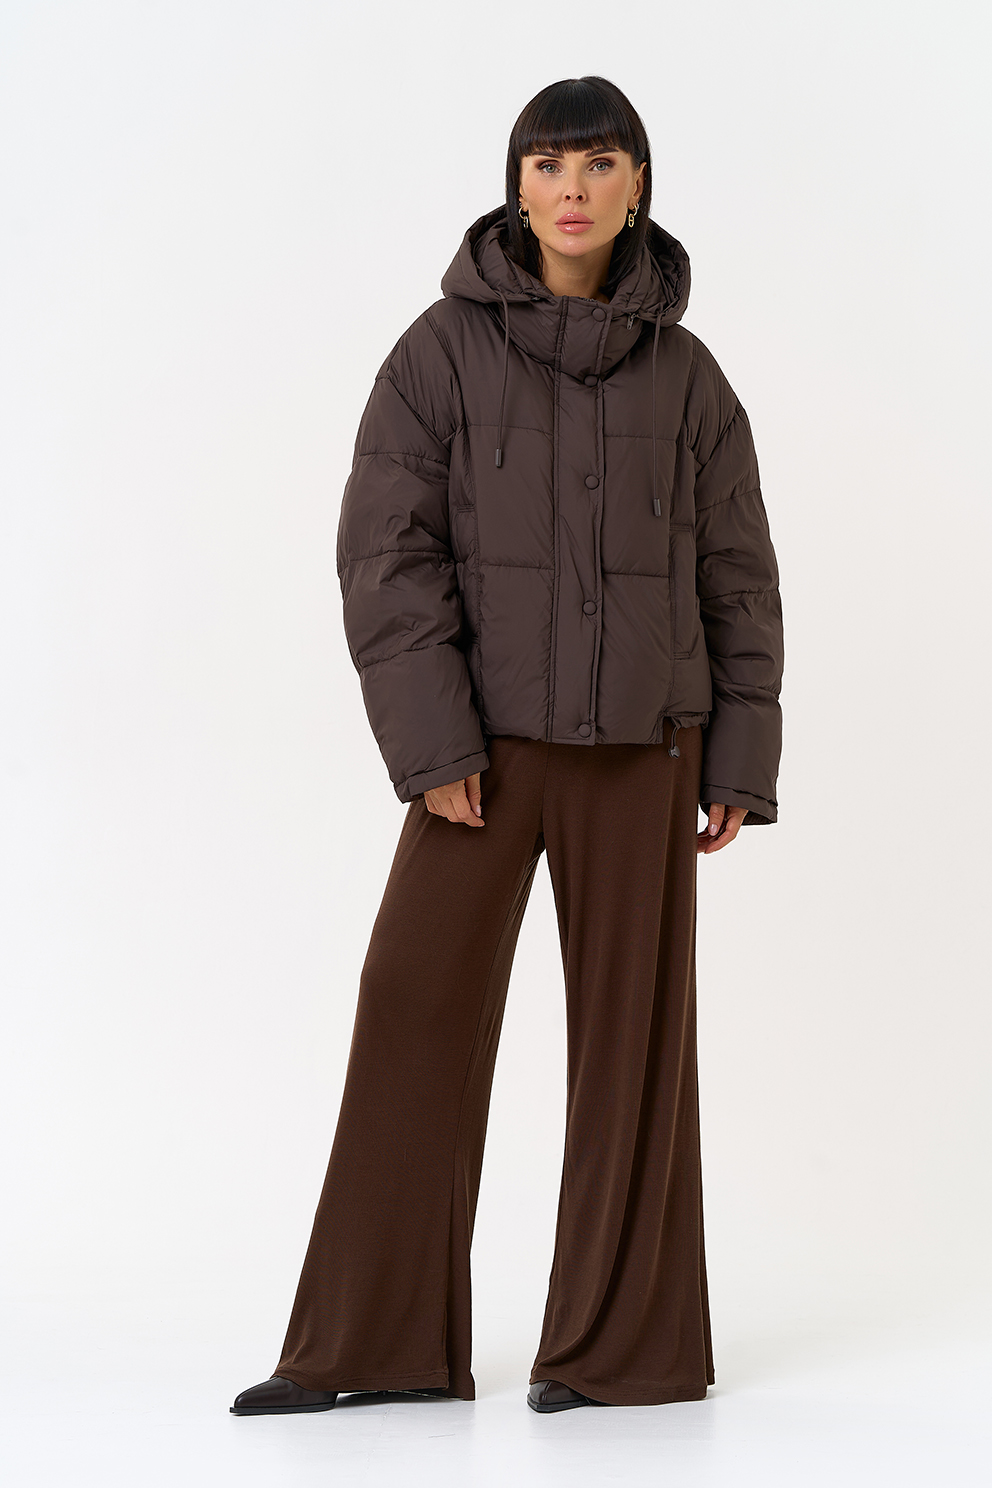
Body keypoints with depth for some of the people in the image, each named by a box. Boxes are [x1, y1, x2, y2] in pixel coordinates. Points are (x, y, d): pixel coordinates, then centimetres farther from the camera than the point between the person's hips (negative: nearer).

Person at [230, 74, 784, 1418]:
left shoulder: (684, 374, 4)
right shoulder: (442, 350, -2)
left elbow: (736, 578, 6)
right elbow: (387, 553, -7)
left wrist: (740, 766, 1)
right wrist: (431, 744, -15)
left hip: (639, 744, 1)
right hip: (486, 739, -1)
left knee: (631, 1025, 2)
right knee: (415, 1013, -5)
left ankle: (621, 1340, 12)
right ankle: (373, 1342, 2)